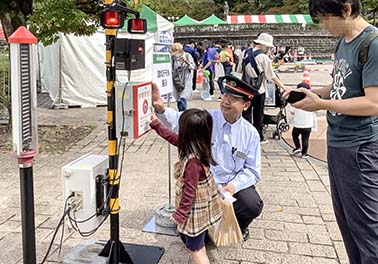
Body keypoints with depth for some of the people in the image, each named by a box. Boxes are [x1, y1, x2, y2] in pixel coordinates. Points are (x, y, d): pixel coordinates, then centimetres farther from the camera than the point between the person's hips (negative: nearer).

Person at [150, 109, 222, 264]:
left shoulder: (193, 160, -32)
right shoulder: (194, 146, -5)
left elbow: (190, 190, -26)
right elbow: (173, 138, 11)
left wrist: (180, 214, -16)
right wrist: (155, 124, 16)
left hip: (195, 210, -9)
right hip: (199, 206, 9)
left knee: (195, 248, 8)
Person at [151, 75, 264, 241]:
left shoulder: (251, 133, -3)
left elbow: (252, 170, -3)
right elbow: (177, 120, -21)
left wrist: (234, 186, -21)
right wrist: (161, 109, -43)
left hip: (233, 185, 1)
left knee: (253, 205, -28)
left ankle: (238, 226, 9)